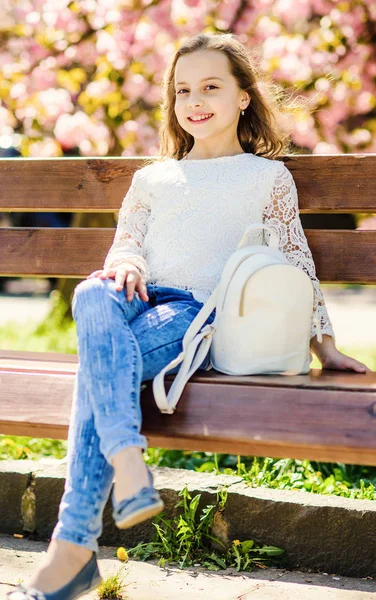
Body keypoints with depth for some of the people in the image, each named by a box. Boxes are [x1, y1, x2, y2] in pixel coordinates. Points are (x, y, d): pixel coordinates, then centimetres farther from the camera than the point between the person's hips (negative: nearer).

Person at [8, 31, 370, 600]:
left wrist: (324, 345, 12)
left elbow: (296, 263, 17)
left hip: (203, 312, -3)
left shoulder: (268, 176, 17)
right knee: (92, 297, -36)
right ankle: (127, 460, -47)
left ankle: (74, 546, -35)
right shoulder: (151, 178, 26)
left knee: (98, 363, -33)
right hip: (141, 299, 4)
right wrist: (124, 265, -4)